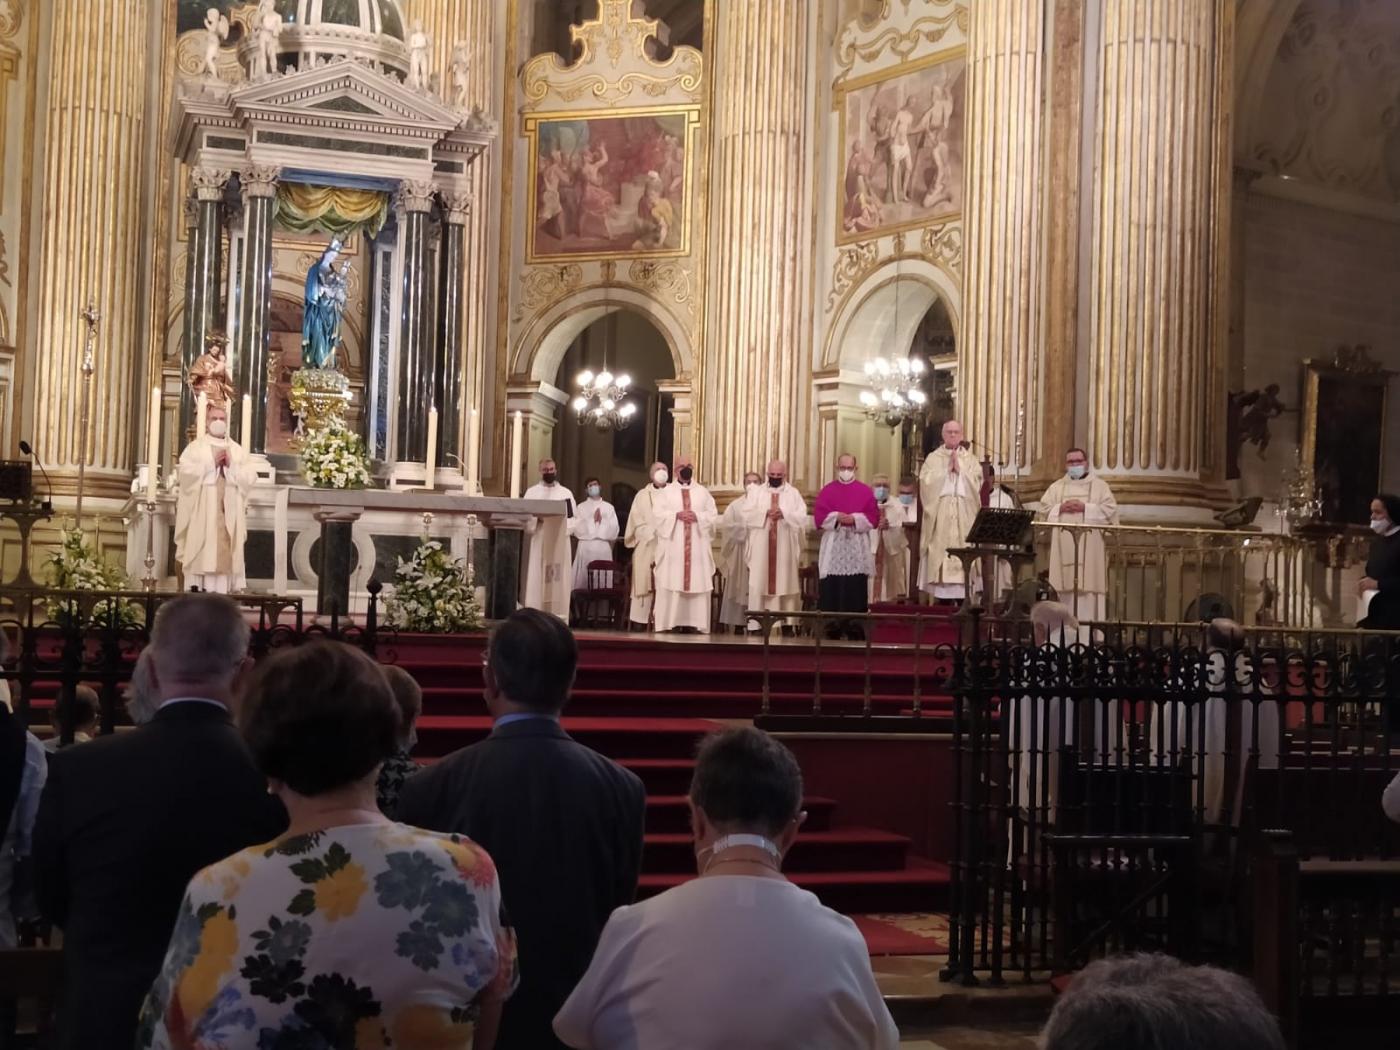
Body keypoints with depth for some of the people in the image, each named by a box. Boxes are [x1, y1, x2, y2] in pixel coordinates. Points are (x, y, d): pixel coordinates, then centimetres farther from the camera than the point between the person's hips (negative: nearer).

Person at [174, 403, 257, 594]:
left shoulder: (238, 450, 15)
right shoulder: (195, 447, 6)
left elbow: (251, 477, 5)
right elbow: (186, 472, -8)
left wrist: (231, 465, -7)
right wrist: (212, 463, -11)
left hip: (229, 512, 2)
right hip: (202, 511, -2)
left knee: (225, 552, -3)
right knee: (202, 552, -8)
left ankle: (221, 592, -4)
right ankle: (198, 589, -8)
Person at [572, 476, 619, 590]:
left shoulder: (609, 507, 12)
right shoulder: (581, 507, 9)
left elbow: (614, 530, 4)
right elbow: (577, 529, -2)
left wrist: (602, 521, -5)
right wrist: (593, 520, -5)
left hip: (604, 548, 1)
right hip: (586, 548, -1)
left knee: (603, 580, -2)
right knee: (583, 581, -4)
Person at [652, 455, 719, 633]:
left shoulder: (703, 492, 14)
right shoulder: (666, 491, 10)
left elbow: (713, 515, 6)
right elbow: (657, 513, -3)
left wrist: (697, 516, -12)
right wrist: (676, 515, -15)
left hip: (697, 546, 2)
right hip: (673, 545, -1)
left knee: (697, 583, -5)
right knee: (672, 583, -8)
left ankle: (694, 622, -4)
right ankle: (672, 622, -7)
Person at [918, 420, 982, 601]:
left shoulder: (970, 459, 12)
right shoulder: (933, 458, 10)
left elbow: (975, 483, -1)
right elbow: (926, 481, -5)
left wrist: (959, 469, -7)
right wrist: (946, 469, -7)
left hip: (963, 516, 0)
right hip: (939, 514, 0)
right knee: (940, 549, -6)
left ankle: (963, 600, -6)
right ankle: (943, 599, -4)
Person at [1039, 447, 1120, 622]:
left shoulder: (1100, 485, 8)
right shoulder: (1056, 487, 17)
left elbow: (1110, 510, -3)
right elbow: (1044, 509, 9)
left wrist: (1085, 507, -12)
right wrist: (1060, 508, -9)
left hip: (1090, 546, -2)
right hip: (1064, 545, 2)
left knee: (1089, 582, -9)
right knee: (1065, 583, -2)